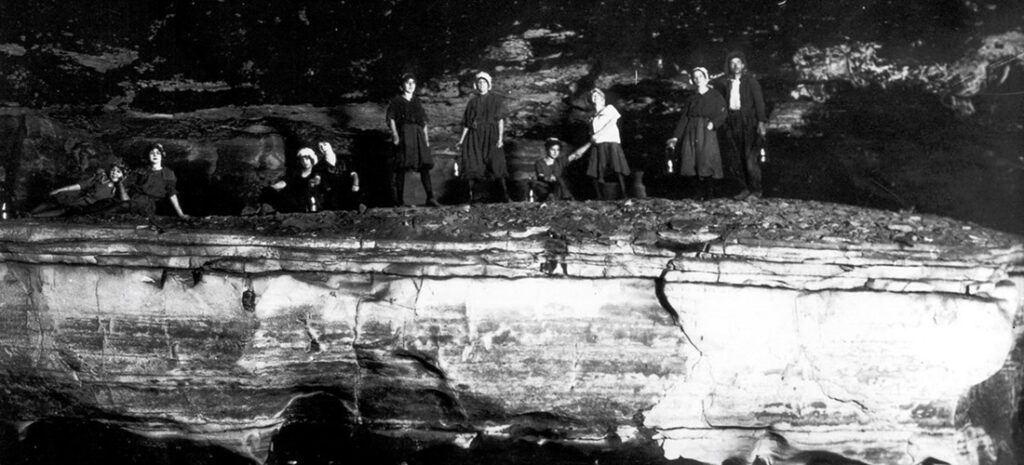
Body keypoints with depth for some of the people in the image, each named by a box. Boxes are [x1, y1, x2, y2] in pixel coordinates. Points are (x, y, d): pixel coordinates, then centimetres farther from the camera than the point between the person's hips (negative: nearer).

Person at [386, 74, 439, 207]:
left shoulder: (417, 101, 20)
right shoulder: (396, 101, 7)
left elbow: (424, 121, 19)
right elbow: (391, 119, 0)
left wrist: (426, 137, 11)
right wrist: (395, 134, -13)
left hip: (418, 135, 4)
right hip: (403, 135, -4)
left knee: (424, 166, -6)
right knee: (401, 167, -5)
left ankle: (430, 197, -11)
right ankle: (399, 200, -1)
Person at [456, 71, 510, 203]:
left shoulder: (496, 100, 6)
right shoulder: (472, 101, 14)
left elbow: (501, 120, -2)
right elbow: (466, 123, 16)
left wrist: (500, 137, -13)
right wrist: (461, 140, 13)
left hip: (491, 136, -3)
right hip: (474, 137, 3)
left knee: (496, 165, -10)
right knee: (471, 166, -5)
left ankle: (505, 196, -9)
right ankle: (471, 196, -1)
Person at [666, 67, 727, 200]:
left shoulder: (715, 96, 9)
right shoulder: (691, 99, 17)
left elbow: (722, 114, 1)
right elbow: (683, 118, 11)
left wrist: (713, 123, -18)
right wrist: (675, 137, 2)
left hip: (707, 132, -3)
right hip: (691, 132, 3)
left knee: (706, 161, -12)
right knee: (693, 161, -7)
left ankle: (707, 192, -2)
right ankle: (700, 193, 0)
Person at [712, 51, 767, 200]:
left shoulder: (750, 81, -1)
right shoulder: (724, 81, 9)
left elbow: (759, 102, -6)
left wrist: (761, 122, -13)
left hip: (748, 122, -4)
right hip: (731, 121, 4)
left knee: (750, 156, -8)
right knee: (734, 157, 4)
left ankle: (756, 190, 1)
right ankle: (746, 188, 14)